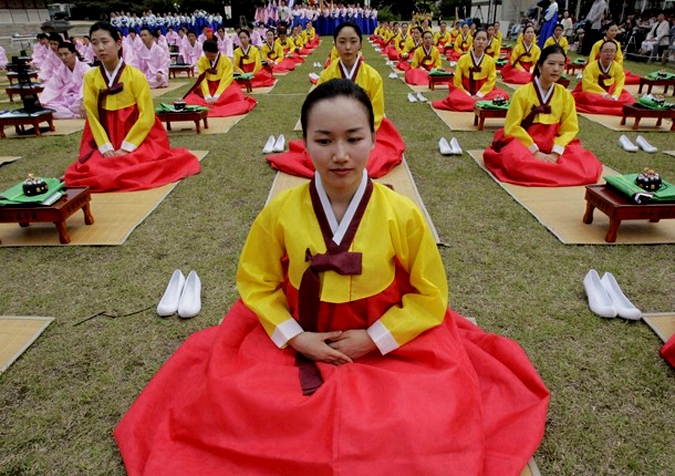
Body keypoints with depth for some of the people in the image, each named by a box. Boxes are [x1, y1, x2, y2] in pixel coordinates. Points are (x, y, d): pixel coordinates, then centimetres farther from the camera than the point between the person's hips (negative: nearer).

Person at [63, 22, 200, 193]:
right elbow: (92, 115, 0)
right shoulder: (90, 77, 0)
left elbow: (147, 116, -13)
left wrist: (126, 147, -18)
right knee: (92, 168, -18)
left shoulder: (136, 75, -10)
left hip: (139, 137, -3)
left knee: (134, 167, -26)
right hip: (105, 139, 3)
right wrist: (105, 147, -13)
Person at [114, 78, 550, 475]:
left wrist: (374, 339, -14)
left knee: (427, 419, -15)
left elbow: (430, 295, -6)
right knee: (232, 399, -13)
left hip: (390, 343, 0)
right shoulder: (280, 212, -12)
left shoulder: (402, 214, -15)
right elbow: (256, 283, 0)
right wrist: (294, 337, -12)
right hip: (296, 341, 1)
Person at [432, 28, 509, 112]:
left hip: (483, 92, 2)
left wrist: (479, 95, -15)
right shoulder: (463, 59, -5)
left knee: (504, 95, -24)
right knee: (453, 98, -35)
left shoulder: (490, 61, -2)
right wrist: (468, 95, -15)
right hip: (465, 92, -2)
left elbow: (491, 81, -1)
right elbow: (457, 82, -4)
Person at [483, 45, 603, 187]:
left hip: (553, 145, 4)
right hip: (524, 143, -3)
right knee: (518, 162, -40)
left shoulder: (565, 95, 1)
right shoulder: (522, 93, -9)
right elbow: (512, 127, -11)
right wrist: (534, 152, -18)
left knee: (590, 168, -20)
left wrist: (555, 154, -15)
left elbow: (569, 129, 2)